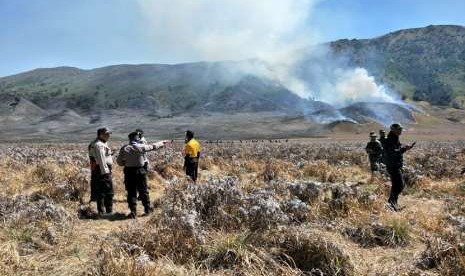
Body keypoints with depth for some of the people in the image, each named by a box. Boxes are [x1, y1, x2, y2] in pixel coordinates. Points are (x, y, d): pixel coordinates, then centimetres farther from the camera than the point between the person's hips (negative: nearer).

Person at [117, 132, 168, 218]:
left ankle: (133, 212, 5)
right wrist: (162, 143, 22)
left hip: (129, 172, 1)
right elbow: (153, 146, 6)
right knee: (143, 191, 13)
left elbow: (119, 161, -3)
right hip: (140, 171, 0)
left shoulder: (124, 148, -4)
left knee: (131, 192, 6)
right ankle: (147, 209, 24)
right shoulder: (141, 147, -7)